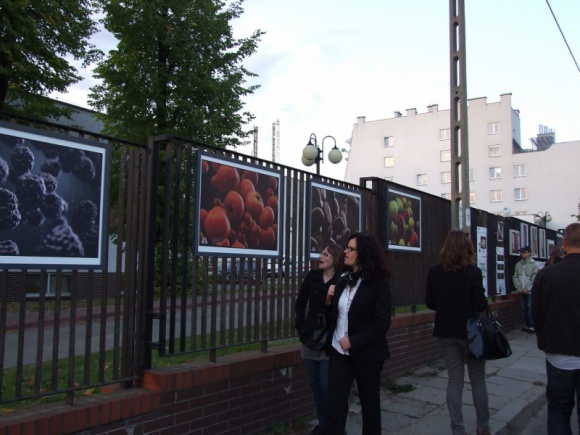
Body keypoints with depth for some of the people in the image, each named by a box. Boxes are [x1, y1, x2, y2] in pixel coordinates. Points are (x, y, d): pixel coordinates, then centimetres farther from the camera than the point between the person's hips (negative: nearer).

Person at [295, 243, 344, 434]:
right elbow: (300, 303, 11)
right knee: (315, 384, 13)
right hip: (310, 338, 5)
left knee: (327, 385, 0)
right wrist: (301, 326, 5)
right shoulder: (312, 276, 2)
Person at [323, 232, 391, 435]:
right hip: (339, 351, 4)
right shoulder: (343, 279, 6)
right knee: (335, 404, 1)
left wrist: (353, 341, -18)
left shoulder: (379, 283, -10)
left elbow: (382, 323, -15)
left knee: (369, 403, 14)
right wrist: (329, 300, -6)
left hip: (366, 353, -4)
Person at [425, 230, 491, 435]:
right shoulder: (473, 271, -13)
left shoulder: (434, 272, -3)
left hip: (446, 331, 3)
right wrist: (468, 304, 6)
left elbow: (430, 303, 2)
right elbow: (481, 304, -15)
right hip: (470, 331, -2)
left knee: (454, 380, 9)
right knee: (478, 380, 14)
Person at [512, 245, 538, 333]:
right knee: (524, 308, 9)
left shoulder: (533, 264, -5)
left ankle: (532, 326, 0)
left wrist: (526, 289, -13)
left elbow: (534, 279, -9)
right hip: (520, 291, 5)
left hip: (530, 291, -5)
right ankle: (527, 325, 19)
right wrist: (519, 288, -4)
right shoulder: (518, 264, 8)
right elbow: (515, 277, 7)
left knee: (530, 308, -5)